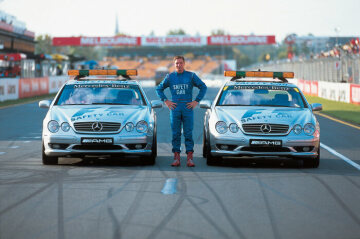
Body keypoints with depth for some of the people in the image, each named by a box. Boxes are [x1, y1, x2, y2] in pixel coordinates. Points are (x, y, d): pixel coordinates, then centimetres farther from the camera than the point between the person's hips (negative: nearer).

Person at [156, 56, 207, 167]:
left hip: (188, 108, -1)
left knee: (188, 133, -4)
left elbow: (203, 87, 9)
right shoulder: (170, 77, 9)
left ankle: (190, 158, -3)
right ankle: (176, 157, 2)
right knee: (175, 134, 0)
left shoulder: (191, 76, 6)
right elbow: (159, 89, 17)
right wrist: (166, 101, 6)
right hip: (175, 108, 1)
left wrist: (196, 101, 1)